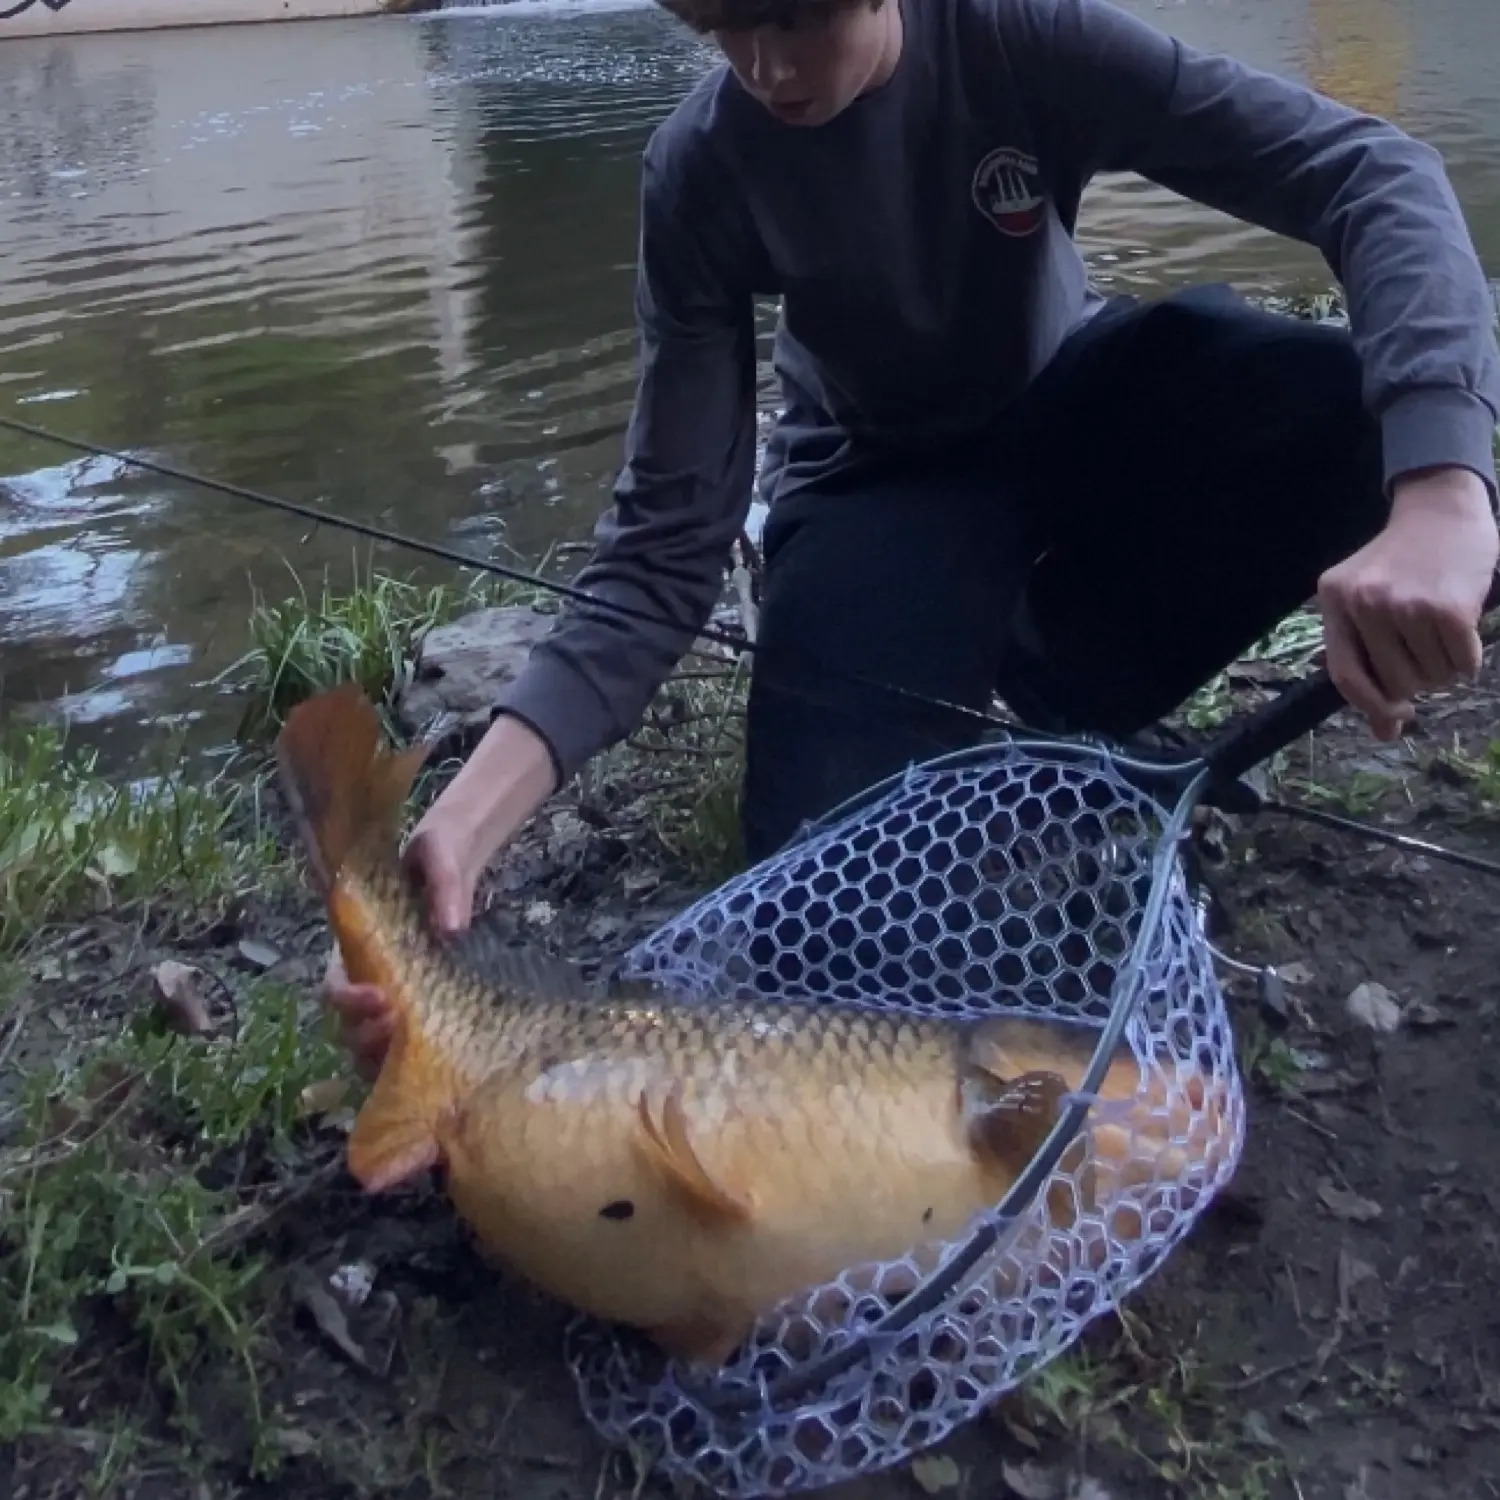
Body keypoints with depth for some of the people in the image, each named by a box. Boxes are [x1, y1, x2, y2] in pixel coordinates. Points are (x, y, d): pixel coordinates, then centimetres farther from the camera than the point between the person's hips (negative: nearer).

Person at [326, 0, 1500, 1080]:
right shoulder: (703, 171, -22)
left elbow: (1372, 172, -30)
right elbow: (667, 538, -23)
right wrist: (465, 821, -37)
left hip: (1080, 409, 1)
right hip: (879, 480, -1)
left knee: (1358, 416, -30)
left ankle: (1072, 688, -4)